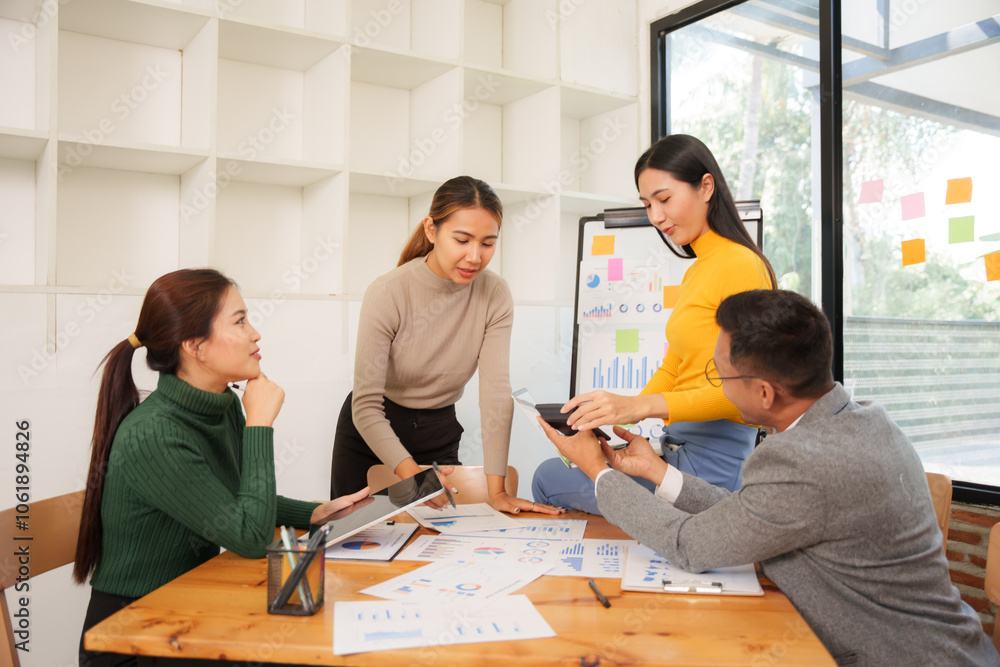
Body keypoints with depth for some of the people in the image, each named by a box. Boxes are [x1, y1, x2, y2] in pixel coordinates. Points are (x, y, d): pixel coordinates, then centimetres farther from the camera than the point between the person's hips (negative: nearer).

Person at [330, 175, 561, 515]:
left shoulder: (495, 296, -16)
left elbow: (496, 392, -20)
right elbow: (366, 405, -24)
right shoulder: (387, 294, -24)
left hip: (438, 433, 2)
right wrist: (413, 475, -37)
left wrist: (496, 491, -27)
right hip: (371, 432, -1)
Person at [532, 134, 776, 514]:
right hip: (679, 447, 9)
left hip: (713, 456, -9)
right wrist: (622, 414, 2)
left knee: (549, 480, -2)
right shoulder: (696, 271, 15)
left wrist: (642, 405, -26)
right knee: (555, 471, 12)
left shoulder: (740, 265, -14)